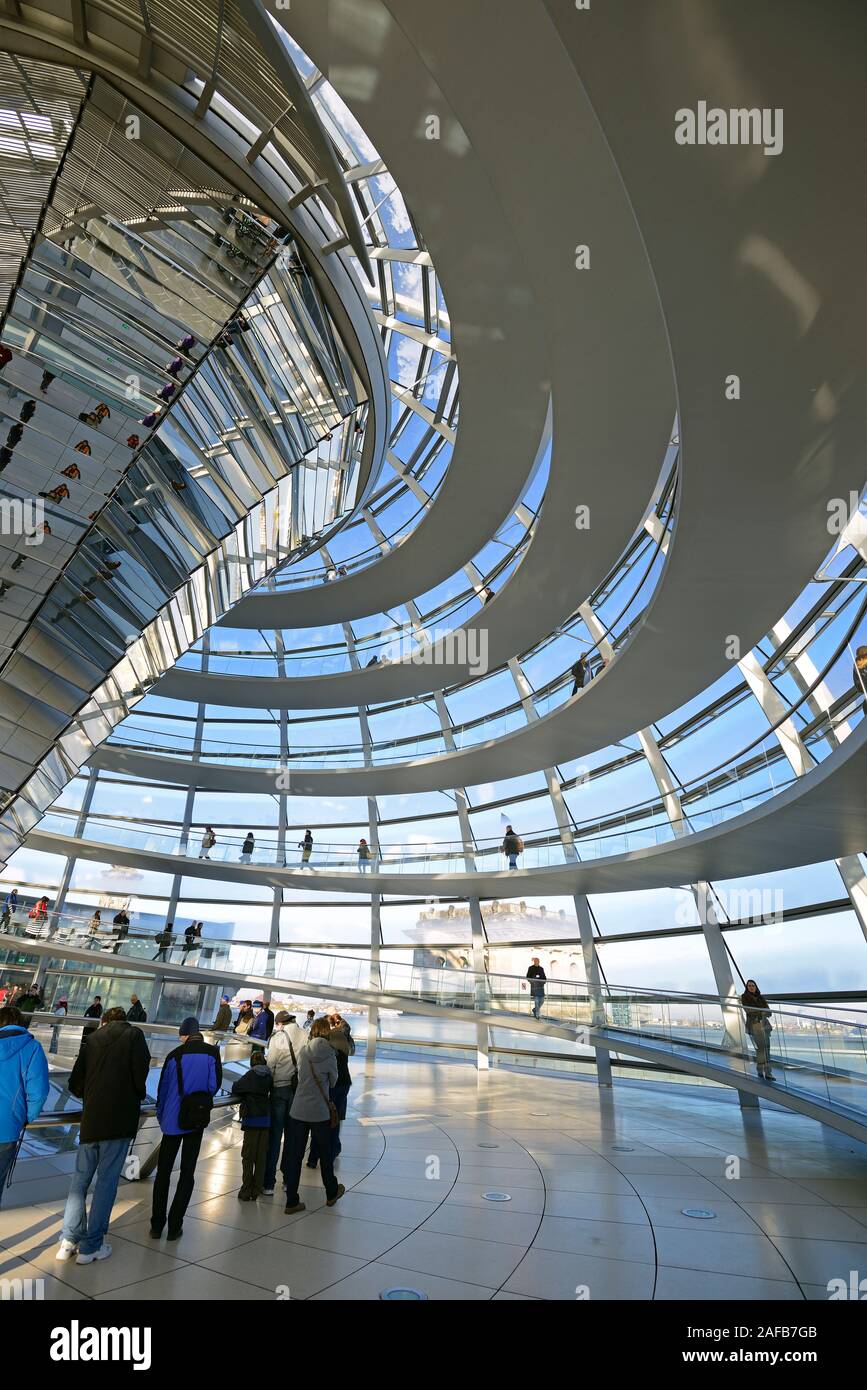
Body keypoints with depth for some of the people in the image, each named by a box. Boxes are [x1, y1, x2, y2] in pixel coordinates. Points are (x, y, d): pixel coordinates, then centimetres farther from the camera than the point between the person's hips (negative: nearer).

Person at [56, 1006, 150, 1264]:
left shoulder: (92, 1039, 10)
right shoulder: (134, 1035, 0)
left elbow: (75, 1083, 8)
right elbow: (140, 1073, -11)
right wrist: (139, 1096, 8)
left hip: (91, 1119, 4)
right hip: (121, 1119, -4)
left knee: (81, 1177, 17)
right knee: (107, 1179, 3)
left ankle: (69, 1239, 14)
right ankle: (92, 1245, 7)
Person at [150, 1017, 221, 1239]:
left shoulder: (175, 1055, -5)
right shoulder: (211, 1053, -7)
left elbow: (162, 1088, 0)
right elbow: (214, 1085, -7)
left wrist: (161, 1117, 14)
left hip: (172, 1120, 0)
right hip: (196, 1121, 0)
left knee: (163, 1171, 14)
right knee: (187, 1172, 9)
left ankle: (157, 1225, 17)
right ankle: (174, 1226, 10)